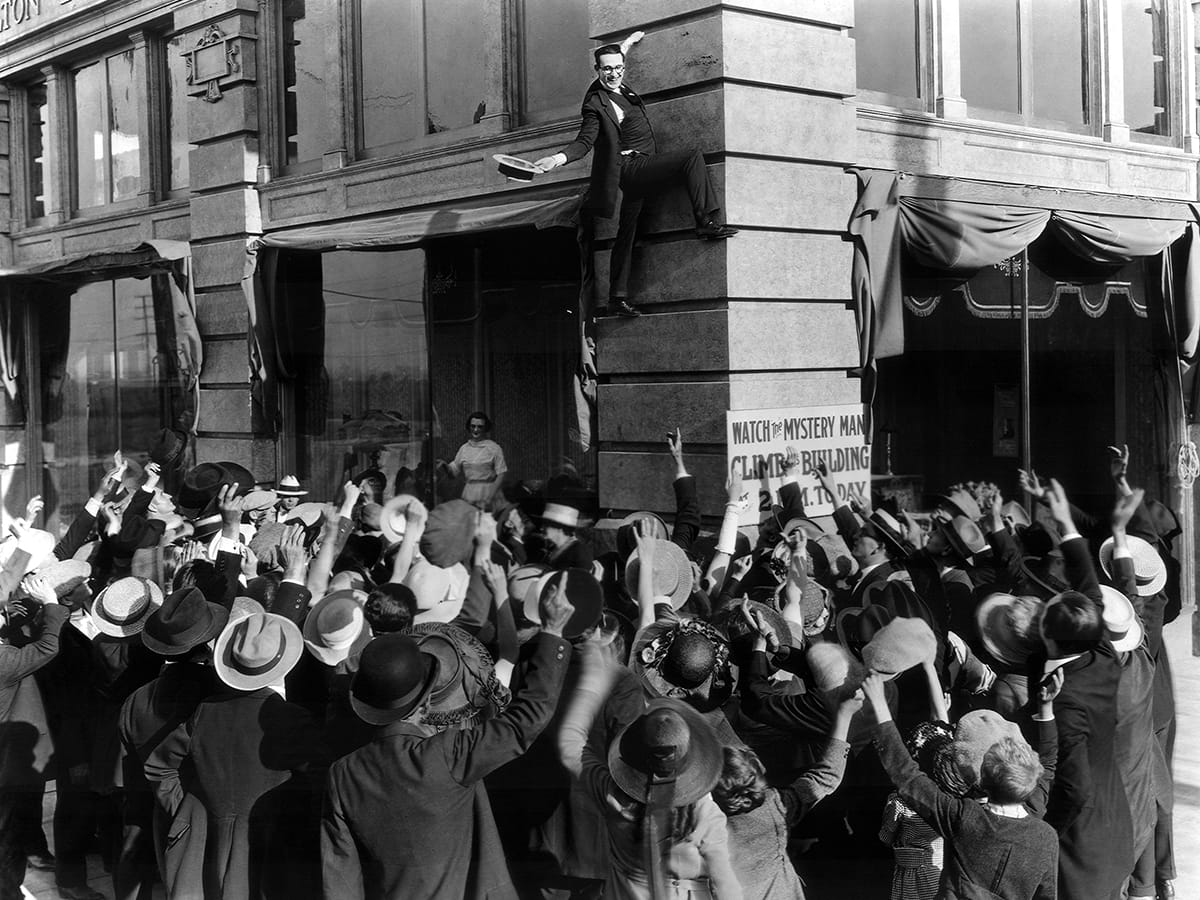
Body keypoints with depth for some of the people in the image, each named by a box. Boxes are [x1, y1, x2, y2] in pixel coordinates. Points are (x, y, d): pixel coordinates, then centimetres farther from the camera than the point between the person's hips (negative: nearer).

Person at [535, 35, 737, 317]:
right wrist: (561, 157, -37)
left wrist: (625, 46, 42)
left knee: (626, 233, 8)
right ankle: (706, 222, -21)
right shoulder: (596, 103, -12)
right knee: (693, 157, -21)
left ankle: (617, 299, 10)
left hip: (643, 166, 9)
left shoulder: (620, 88, 12)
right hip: (631, 167, -9)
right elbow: (585, 141, -18)